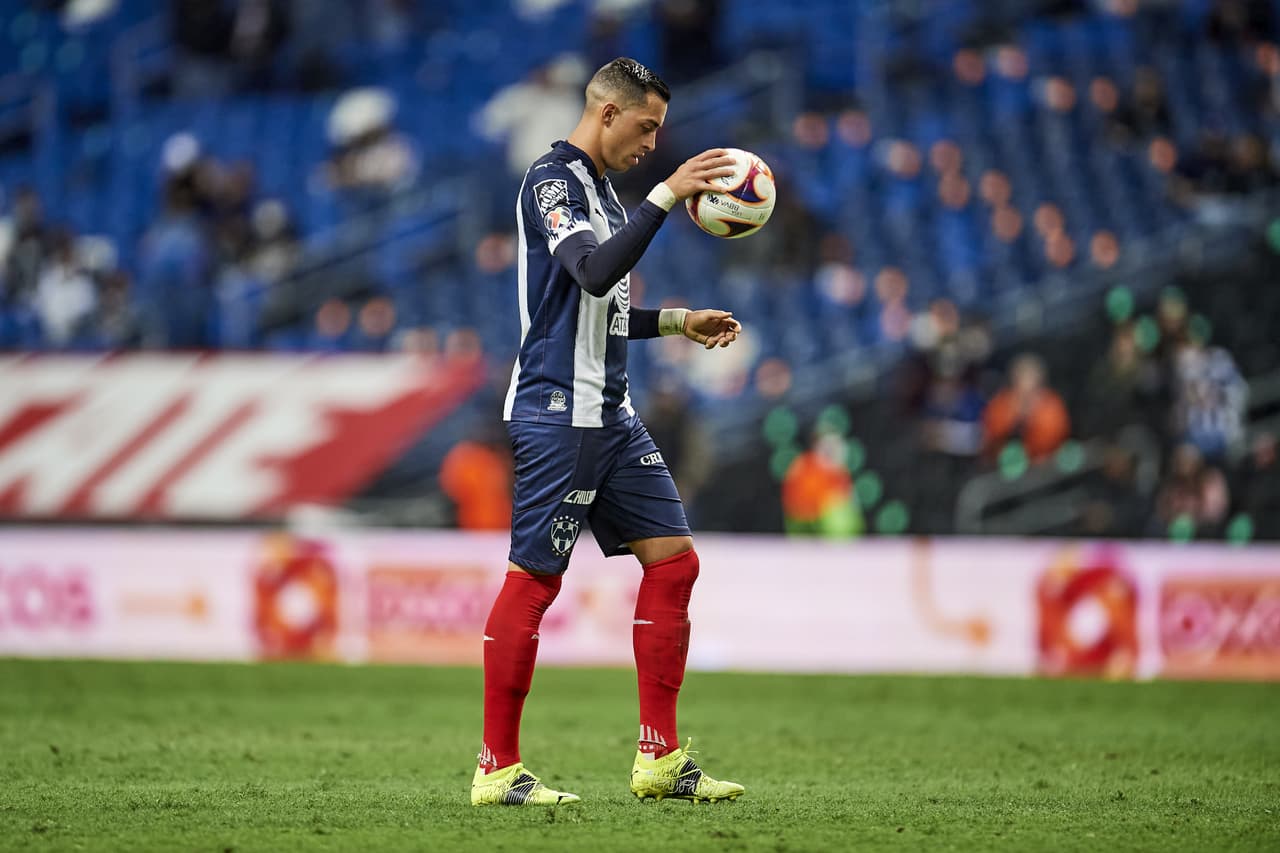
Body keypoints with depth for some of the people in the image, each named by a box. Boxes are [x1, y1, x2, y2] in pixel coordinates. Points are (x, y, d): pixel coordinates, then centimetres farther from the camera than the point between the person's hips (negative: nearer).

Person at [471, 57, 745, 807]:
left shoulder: (598, 186, 18)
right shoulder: (552, 179, -11)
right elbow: (593, 274, -28)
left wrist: (678, 321, 18)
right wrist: (667, 196, -30)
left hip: (610, 414, 10)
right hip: (558, 411, -10)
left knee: (674, 560, 4)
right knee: (534, 578, -6)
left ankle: (660, 759, 7)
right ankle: (498, 768, 0)